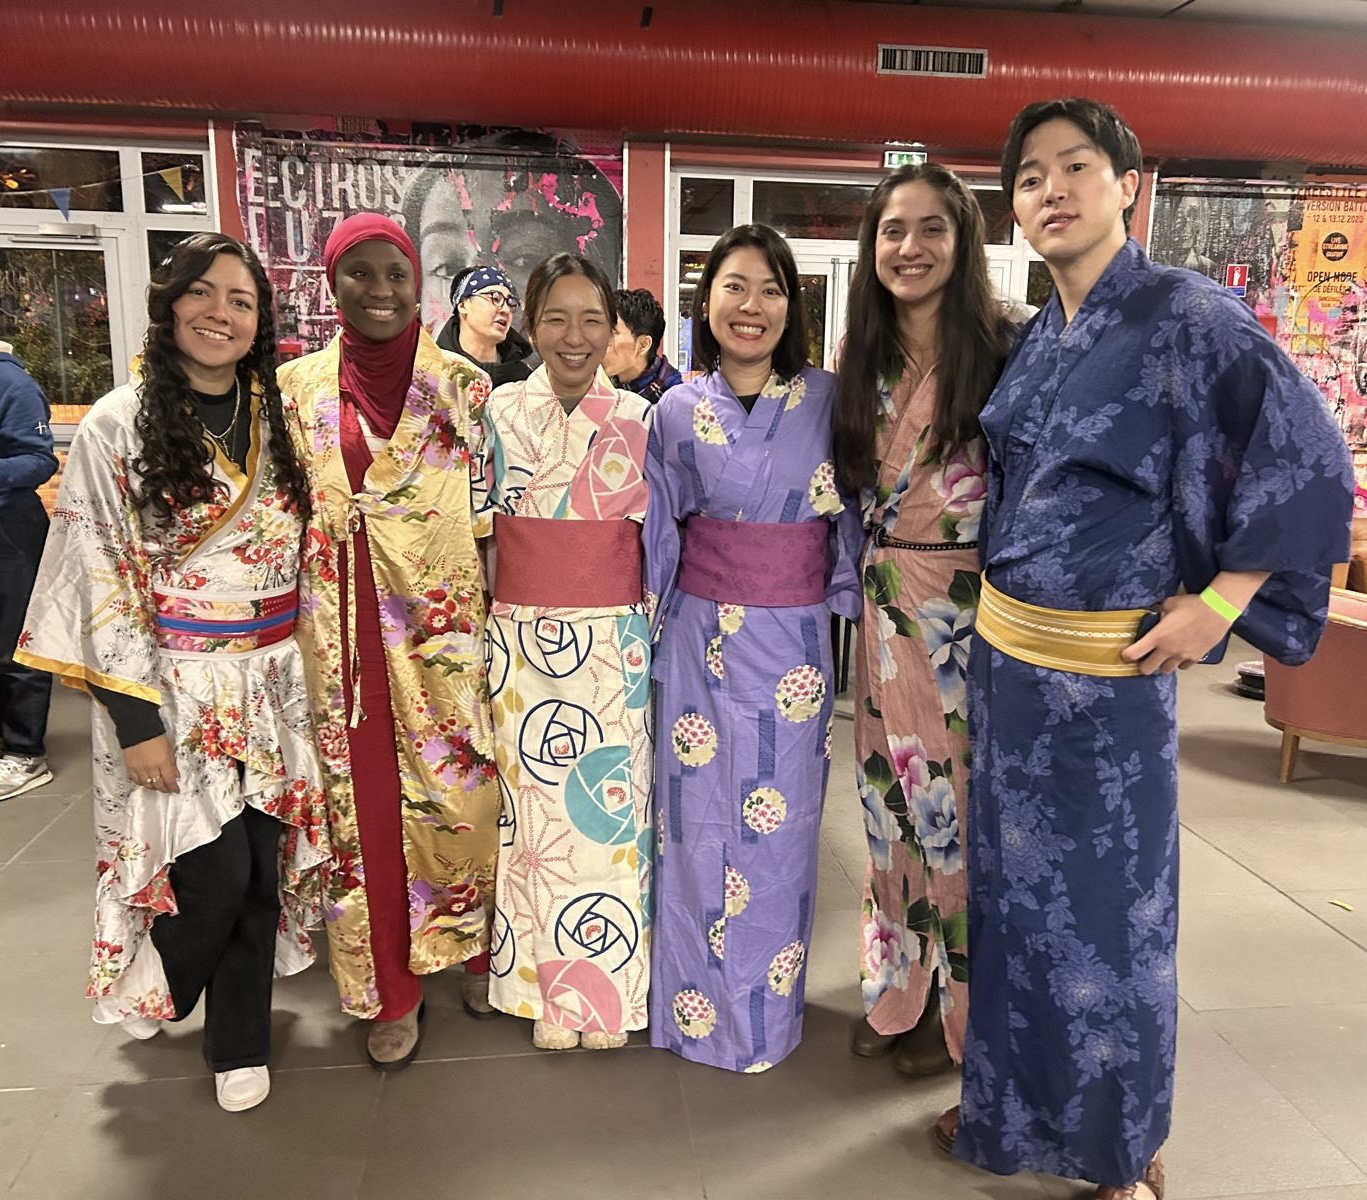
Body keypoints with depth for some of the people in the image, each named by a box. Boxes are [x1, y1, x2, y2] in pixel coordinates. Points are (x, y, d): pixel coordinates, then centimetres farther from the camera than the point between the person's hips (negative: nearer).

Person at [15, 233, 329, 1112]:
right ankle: (157, 989, 34)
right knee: (214, 871, -1)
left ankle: (239, 1041, 30)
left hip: (272, 686, 4)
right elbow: (101, 584, -8)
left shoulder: (277, 423, 6)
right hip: (173, 689, -4)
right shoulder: (118, 428, -7)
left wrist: (312, 676, 10)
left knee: (262, 864, 9)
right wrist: (137, 719, -12)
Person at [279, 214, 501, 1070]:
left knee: (461, 787, 7)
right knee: (365, 800, 8)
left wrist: (496, 618, -2)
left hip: (446, 628, -1)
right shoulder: (299, 387, 5)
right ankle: (391, 989, 26)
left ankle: (474, 949, 33)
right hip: (350, 636, 1)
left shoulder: (464, 386, 2)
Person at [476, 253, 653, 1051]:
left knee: (611, 811, 6)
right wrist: (494, 621, 1)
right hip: (526, 640, 0)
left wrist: (651, 625, 3)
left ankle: (609, 994, 26)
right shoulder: (499, 414, 1)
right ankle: (549, 993, 26)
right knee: (539, 813, 7)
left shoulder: (641, 419, 3)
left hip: (616, 643, 1)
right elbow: (476, 527, 5)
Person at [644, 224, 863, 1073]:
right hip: (701, 643, 0)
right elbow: (659, 538, 6)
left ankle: (767, 1007, 31)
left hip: (792, 649, 0)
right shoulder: (678, 411, 1)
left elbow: (852, 517, 5)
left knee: (779, 829, 9)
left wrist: (845, 604, 3)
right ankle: (699, 1003, 29)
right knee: (701, 825, 8)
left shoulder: (828, 400, -1)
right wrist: (655, 631, 7)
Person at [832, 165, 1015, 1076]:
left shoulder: (1004, 351, -10)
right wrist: (865, 578, 8)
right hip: (885, 608, 5)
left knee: (959, 797, 5)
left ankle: (958, 1008, 27)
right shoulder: (863, 362, 8)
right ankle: (900, 987, 34)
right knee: (892, 794, 14)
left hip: (971, 612, -5)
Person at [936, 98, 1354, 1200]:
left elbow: (1312, 460, -12)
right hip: (1004, 653, 7)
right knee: (1015, 887, 17)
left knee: (1108, 903, 8)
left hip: (1108, 668, -6)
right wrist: (997, 604, 12)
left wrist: (1218, 602, -14)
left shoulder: (1187, 315, -10)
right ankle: (1013, 1109, 38)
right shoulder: (1033, 342, 9)